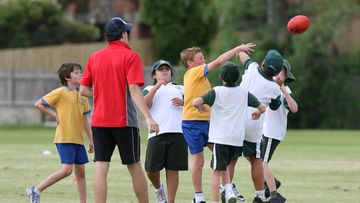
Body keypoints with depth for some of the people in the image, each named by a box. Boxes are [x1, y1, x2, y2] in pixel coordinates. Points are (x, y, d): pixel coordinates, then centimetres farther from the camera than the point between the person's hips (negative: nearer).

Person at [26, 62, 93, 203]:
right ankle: (36, 191, -6)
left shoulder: (82, 96, 13)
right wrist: (54, 114, -6)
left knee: (80, 171, 7)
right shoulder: (60, 93, -7)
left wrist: (91, 140, 17)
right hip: (64, 138, -7)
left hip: (78, 139, 7)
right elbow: (38, 104, -4)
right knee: (67, 170, -16)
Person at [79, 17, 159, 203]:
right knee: (134, 167, 6)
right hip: (124, 121, -3)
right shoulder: (130, 56, -6)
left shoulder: (94, 58, 8)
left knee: (101, 168, -2)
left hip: (99, 121, 3)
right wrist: (148, 117, -21)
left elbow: (83, 90, 9)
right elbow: (134, 89, -16)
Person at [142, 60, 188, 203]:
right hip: (156, 134, -1)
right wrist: (157, 86, -6)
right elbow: (145, 104, -3)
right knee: (151, 169, -3)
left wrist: (183, 102, -1)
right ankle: (158, 189, 27)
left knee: (173, 169, -2)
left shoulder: (180, 89, 22)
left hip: (177, 133, 1)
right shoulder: (150, 89, 17)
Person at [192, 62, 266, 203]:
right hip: (238, 139, 4)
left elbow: (196, 102, -18)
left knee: (216, 171, 1)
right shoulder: (244, 92, 6)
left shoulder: (217, 92, -5)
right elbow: (262, 108, 12)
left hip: (220, 138, -4)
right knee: (224, 167, 23)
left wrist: (199, 106, 5)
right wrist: (257, 113, 34)